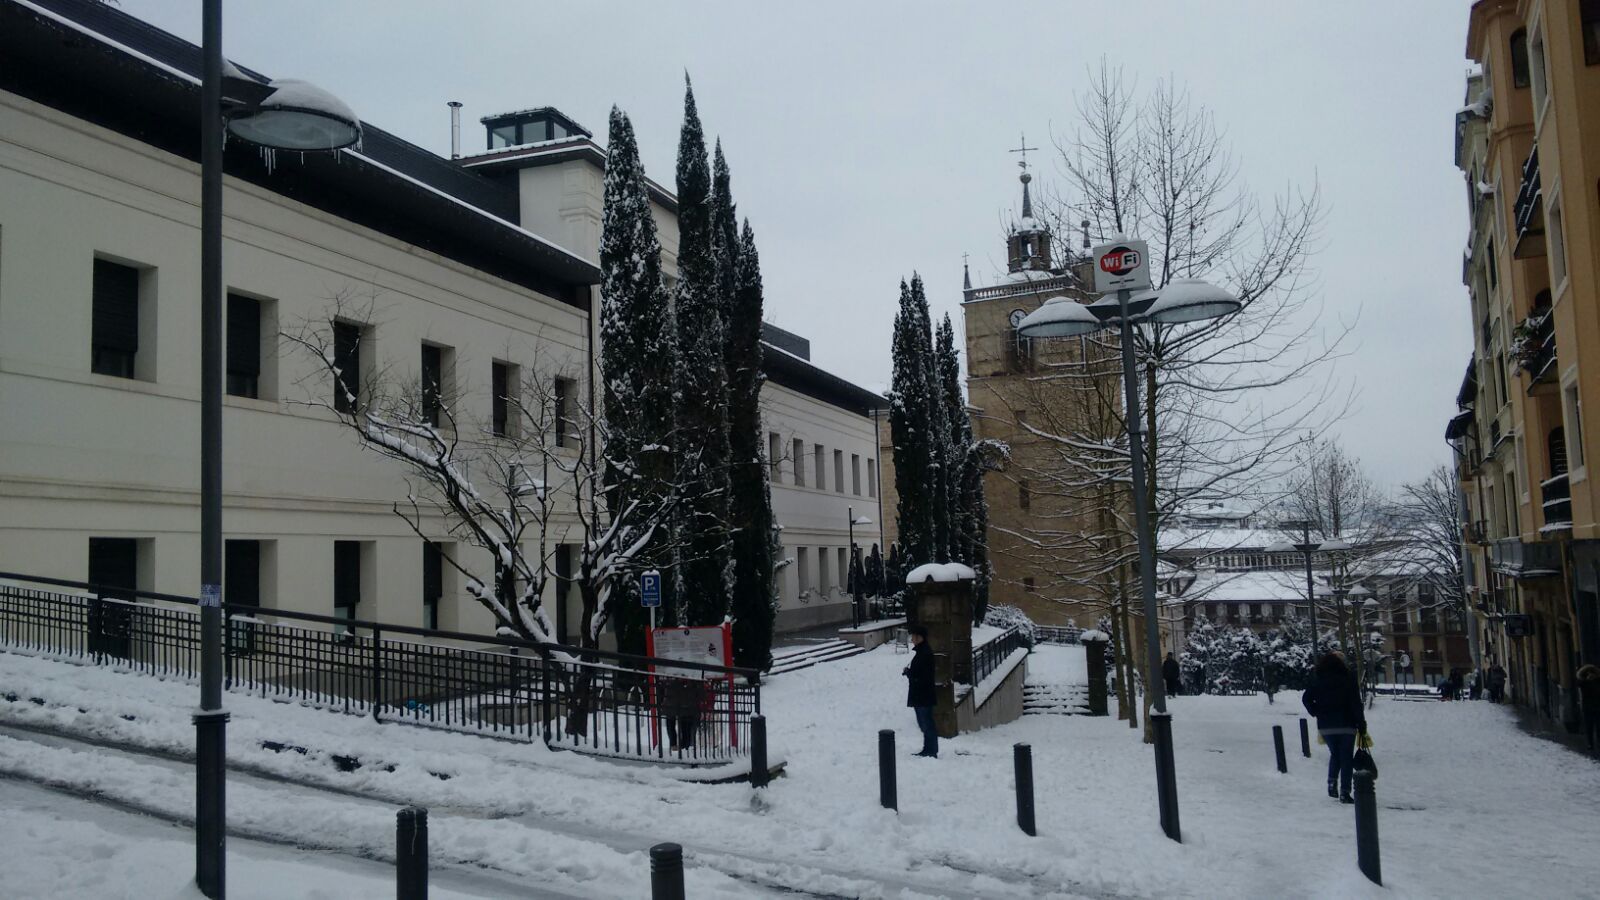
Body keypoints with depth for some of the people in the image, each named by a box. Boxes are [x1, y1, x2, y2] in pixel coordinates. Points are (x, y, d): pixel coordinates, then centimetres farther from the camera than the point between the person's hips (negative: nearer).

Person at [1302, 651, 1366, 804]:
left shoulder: (1318, 680, 4)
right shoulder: (1348, 678, -6)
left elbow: (1306, 698, 3)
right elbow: (1356, 703, -9)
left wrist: (1317, 713, 9)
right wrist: (1361, 724, -4)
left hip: (1325, 726, 3)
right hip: (1346, 725, -3)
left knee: (1334, 754, 21)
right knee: (1346, 757, 3)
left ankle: (1332, 784, 7)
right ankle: (1344, 792, -2)